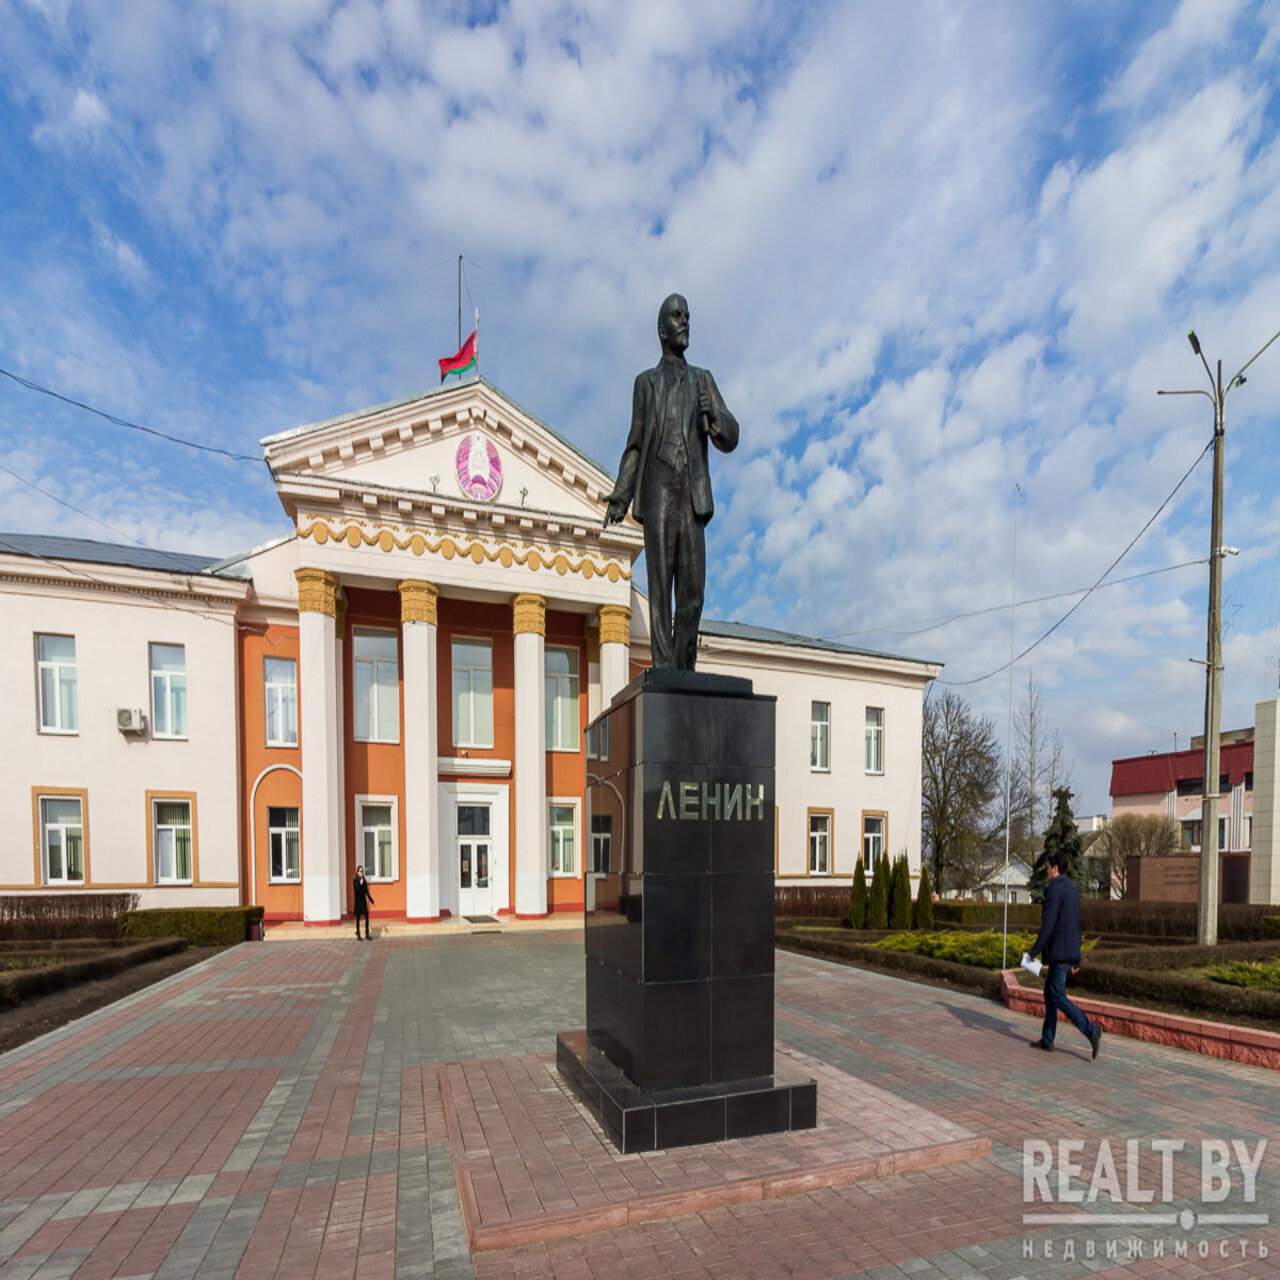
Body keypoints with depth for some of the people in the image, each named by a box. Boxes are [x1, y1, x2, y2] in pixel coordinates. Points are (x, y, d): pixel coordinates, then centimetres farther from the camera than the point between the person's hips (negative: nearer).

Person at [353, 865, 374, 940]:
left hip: (364, 901, 4)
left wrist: (371, 900, 11)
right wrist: (360, 884, -26)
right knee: (358, 918, 4)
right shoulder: (355, 881, -6)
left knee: (367, 918, -1)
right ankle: (358, 934, 15)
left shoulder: (364, 880, 8)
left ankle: (367, 935, 3)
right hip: (358, 901, -4)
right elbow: (356, 891, -15)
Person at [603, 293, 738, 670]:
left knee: (693, 589, -4)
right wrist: (619, 498, 5)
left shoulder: (703, 380, 20)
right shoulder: (645, 382, 17)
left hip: (693, 494, 2)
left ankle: (684, 672, 3)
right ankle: (664, 668, -8)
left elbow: (729, 439, 10)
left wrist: (713, 415, -12)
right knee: (661, 583, -8)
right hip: (658, 489, -1)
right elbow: (635, 445, 14)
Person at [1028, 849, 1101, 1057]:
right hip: (1070, 951, 10)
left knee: (1059, 998, -6)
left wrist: (1034, 952, -13)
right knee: (1049, 994, 14)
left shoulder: (1054, 889, -16)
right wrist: (1075, 958, 23)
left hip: (1059, 952, -10)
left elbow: (1048, 925, -20)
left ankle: (1091, 1031, -13)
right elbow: (1077, 925, 18)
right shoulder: (1072, 889, 13)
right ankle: (1047, 1039, 19)